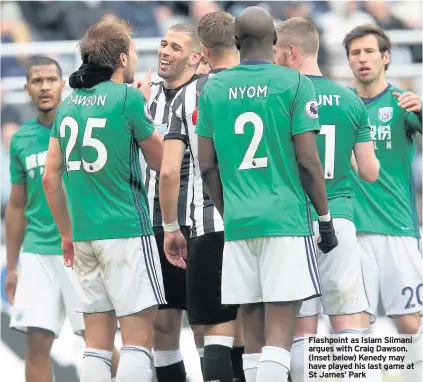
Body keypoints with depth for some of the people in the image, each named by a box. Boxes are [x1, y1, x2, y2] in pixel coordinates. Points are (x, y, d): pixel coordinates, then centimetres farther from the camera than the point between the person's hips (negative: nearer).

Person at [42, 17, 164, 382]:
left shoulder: (68, 104, 10)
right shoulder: (128, 97, -9)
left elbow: (51, 178, 12)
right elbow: (160, 161, 2)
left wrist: (67, 233, 21)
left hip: (85, 235, 7)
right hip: (126, 230, -7)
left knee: (98, 339, 9)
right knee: (139, 335, -5)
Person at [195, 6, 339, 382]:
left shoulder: (213, 89, 7)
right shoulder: (294, 83, -4)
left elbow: (207, 167, 9)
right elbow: (307, 161, -7)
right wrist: (326, 218, 3)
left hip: (238, 222, 4)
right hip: (285, 220, -4)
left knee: (254, 333, 9)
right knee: (279, 334, -7)